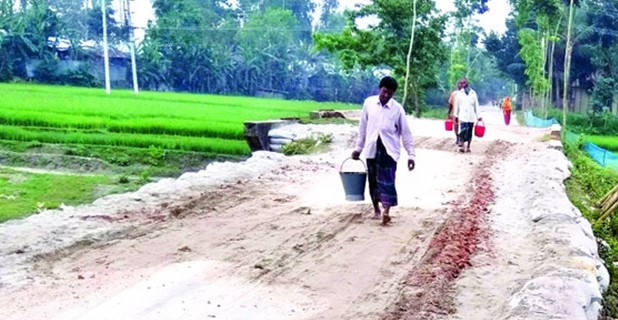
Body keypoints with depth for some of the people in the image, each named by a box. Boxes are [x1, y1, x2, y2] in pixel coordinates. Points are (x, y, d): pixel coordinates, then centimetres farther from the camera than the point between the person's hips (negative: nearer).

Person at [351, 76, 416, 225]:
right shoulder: (368, 103, 1)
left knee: (387, 180, -12)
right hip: (372, 148, 3)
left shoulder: (397, 108, -5)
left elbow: (406, 133, -1)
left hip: (389, 149, -2)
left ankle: (386, 212, -16)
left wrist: (411, 154, -5)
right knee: (373, 180, 9)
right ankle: (376, 209, 23)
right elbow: (363, 127, 9)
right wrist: (358, 147, 11)